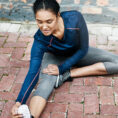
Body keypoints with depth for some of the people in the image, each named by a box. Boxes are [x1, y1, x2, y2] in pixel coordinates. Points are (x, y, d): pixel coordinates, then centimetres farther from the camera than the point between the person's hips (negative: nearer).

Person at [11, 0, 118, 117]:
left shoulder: (75, 18, -36)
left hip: (78, 54, 2)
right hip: (55, 57, -2)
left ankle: (68, 74, -22)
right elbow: (33, 72, -35)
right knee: (45, 85, -32)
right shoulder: (40, 40, -33)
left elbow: (83, 49, -22)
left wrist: (62, 69, -24)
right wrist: (19, 102, -47)